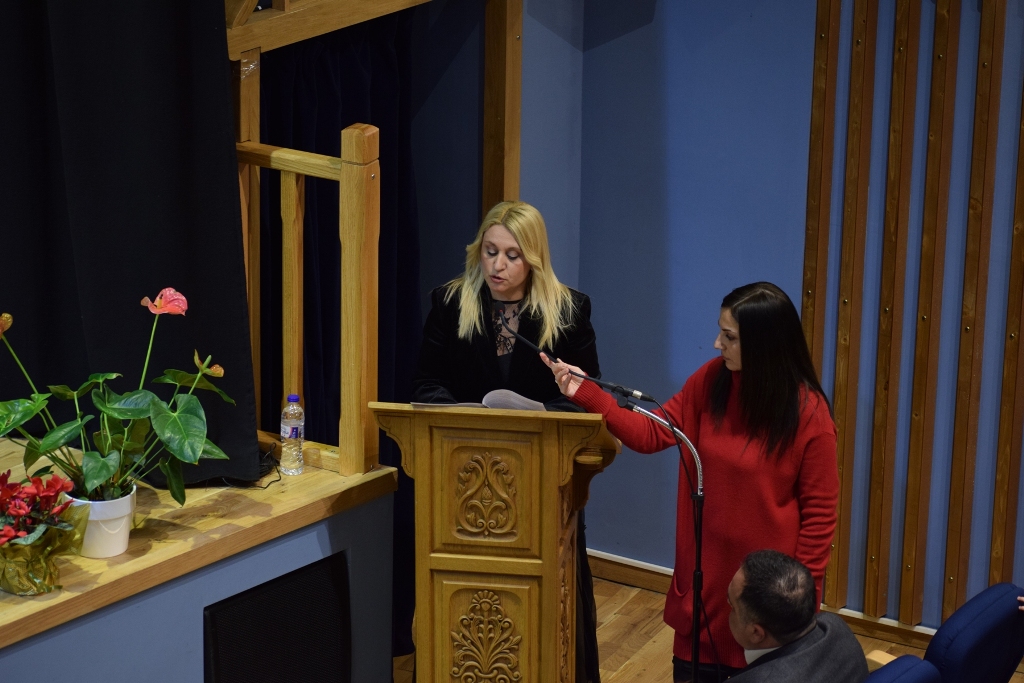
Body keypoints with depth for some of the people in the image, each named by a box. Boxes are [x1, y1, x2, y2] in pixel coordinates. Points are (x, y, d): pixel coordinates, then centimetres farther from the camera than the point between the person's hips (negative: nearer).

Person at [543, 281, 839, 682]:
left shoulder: (808, 413, -18)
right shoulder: (710, 381, -5)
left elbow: (819, 509, -12)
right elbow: (651, 434, -2)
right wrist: (586, 394, -13)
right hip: (705, 568, 4)